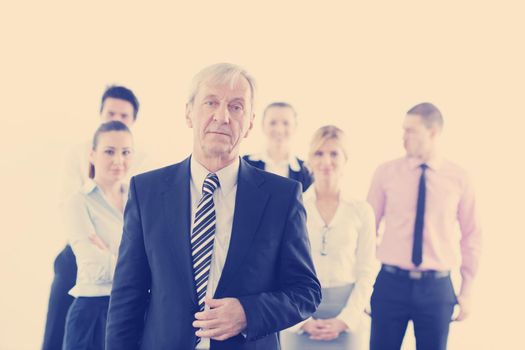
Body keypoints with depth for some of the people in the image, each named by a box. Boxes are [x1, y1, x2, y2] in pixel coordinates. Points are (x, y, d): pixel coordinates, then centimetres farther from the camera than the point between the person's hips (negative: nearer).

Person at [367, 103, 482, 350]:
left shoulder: (459, 178, 0)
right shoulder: (385, 173, -1)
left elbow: (471, 236, 7)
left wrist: (467, 290, 7)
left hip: (437, 287, 0)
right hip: (391, 283, 0)